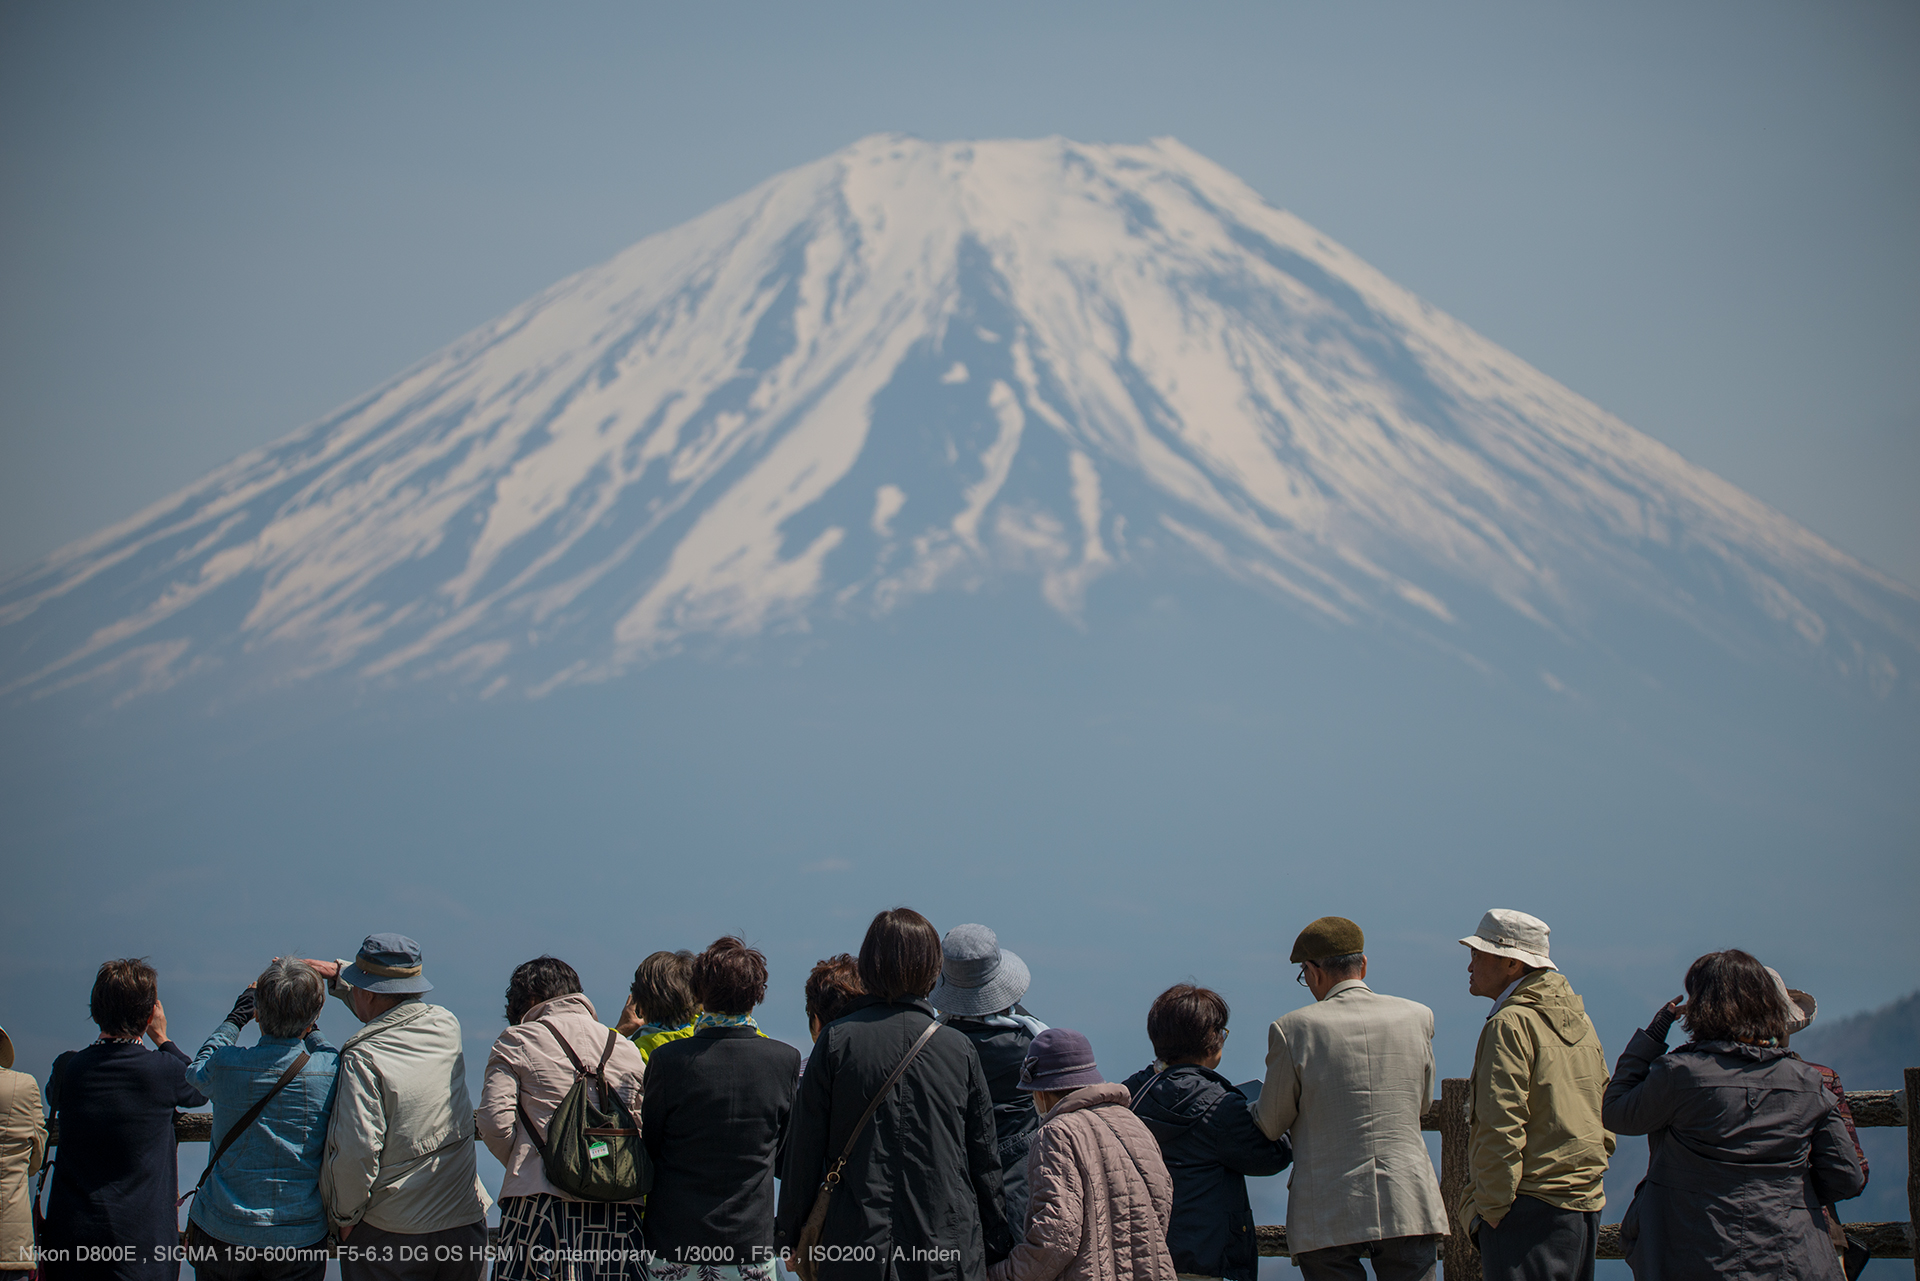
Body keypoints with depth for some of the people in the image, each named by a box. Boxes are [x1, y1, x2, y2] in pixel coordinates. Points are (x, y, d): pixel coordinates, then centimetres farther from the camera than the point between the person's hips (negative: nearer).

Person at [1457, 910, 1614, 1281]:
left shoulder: (1511, 1025, -12)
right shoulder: (1579, 1021, 16)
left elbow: (1501, 1128, -17)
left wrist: (1489, 1211, -13)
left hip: (1532, 1208, -9)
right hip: (1586, 1203, 9)